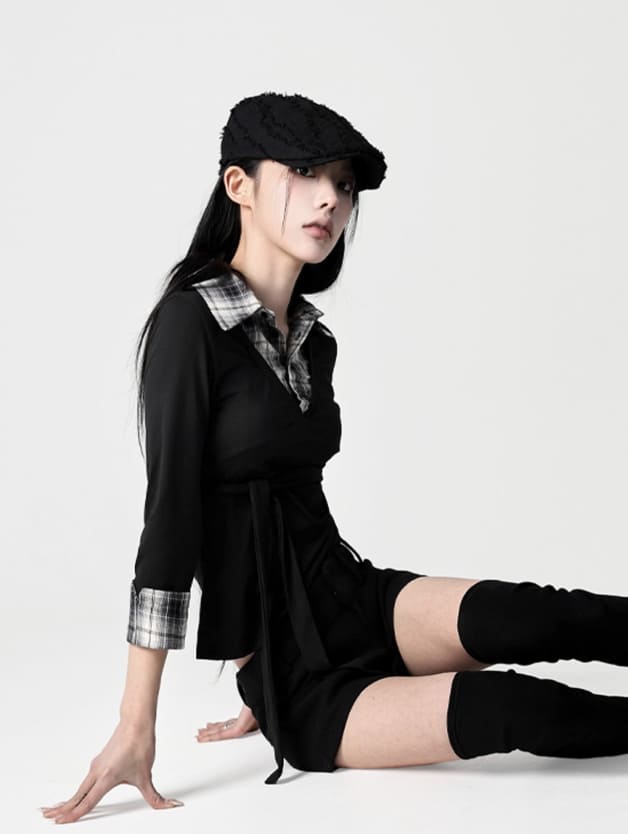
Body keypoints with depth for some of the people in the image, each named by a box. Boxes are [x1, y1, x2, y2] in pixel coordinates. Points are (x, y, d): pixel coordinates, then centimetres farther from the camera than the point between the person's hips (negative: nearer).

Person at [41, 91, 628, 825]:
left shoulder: (314, 339, 10)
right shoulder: (192, 320, -11)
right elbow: (169, 518, -17)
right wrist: (135, 728, -18)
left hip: (354, 599, 5)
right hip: (302, 686, -5)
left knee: (526, 619, -21)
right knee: (511, 708, -23)